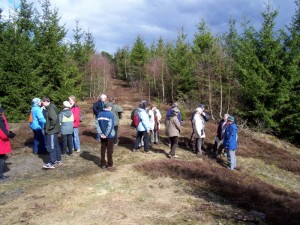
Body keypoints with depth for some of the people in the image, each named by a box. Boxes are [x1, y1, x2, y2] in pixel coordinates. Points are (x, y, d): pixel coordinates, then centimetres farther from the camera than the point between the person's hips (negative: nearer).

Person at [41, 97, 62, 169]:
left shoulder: (51, 108, -19)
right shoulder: (51, 107, 12)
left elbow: (54, 118, -31)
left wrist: (50, 127, -19)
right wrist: (49, 127, 12)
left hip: (52, 131, -10)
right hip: (54, 130, 10)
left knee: (51, 147, -5)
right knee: (56, 146, 17)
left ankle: (52, 163, 1)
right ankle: (58, 160, 26)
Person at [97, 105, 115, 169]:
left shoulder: (99, 114, 1)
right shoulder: (110, 114, -15)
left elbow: (97, 124, -3)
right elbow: (110, 126, -21)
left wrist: (101, 133, -5)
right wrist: (106, 134, -13)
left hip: (102, 135, 5)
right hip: (110, 135, -4)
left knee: (103, 149, 14)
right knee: (109, 150, 7)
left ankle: (103, 164, 21)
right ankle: (110, 164, 15)